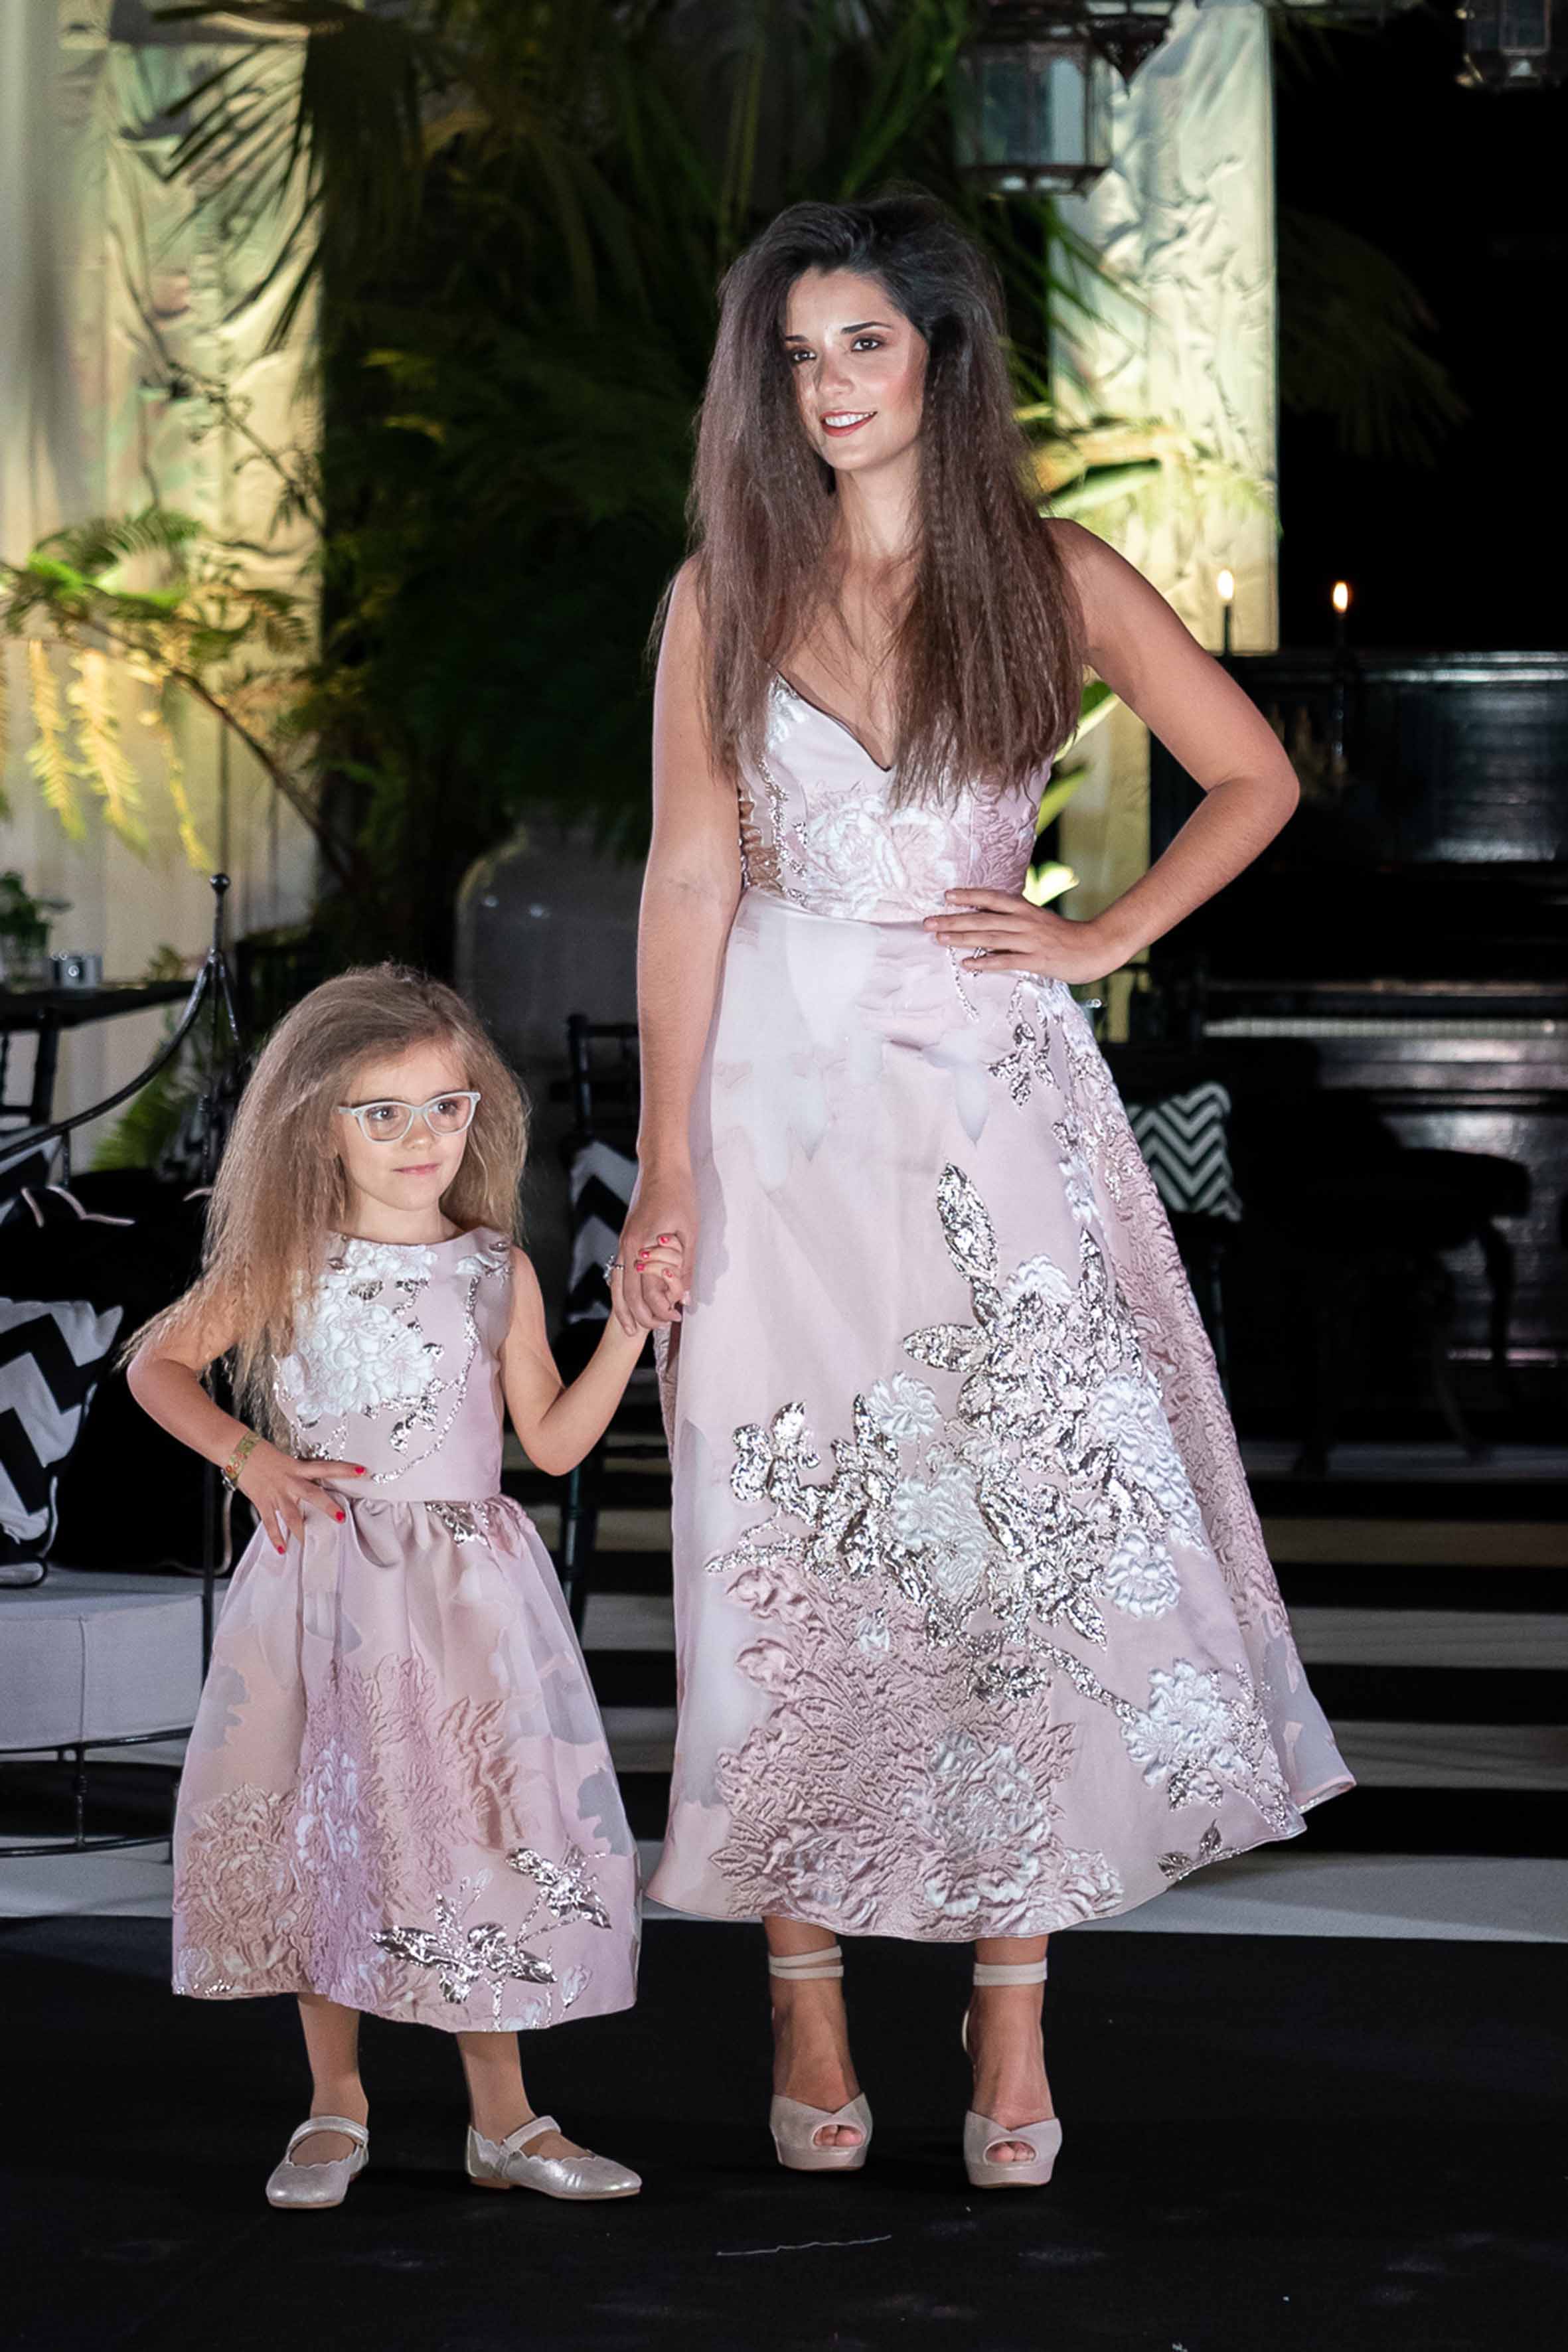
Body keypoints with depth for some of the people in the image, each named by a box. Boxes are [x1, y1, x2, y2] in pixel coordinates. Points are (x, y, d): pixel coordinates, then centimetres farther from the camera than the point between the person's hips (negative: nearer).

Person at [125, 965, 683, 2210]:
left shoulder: (495, 1271, 2)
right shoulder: (281, 1269, -1)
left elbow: (555, 1440, 6)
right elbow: (156, 1363, 9)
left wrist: (632, 1322, -3)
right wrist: (247, 1455, -5)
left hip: (466, 1591, 1)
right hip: (319, 1588, 0)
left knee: (478, 1828, 0)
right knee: (315, 1827, 3)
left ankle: (503, 2117, 12)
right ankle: (336, 2106, 19)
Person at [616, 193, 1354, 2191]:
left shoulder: (1054, 578, 3)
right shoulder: (727, 593, 3)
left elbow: (1255, 776, 12)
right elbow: (689, 879, -1)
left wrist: (1106, 937, 1)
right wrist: (664, 1171, -5)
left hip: (995, 1095, 0)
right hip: (786, 1092, 0)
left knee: (1034, 1524, -4)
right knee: (794, 1541, 1)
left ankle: (1013, 2016, 4)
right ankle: (806, 2007, 10)